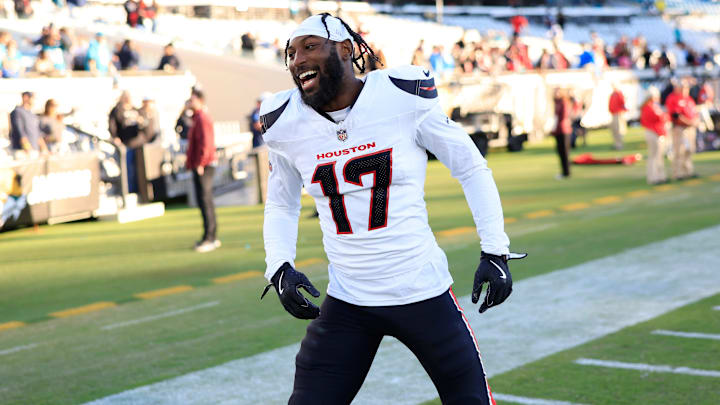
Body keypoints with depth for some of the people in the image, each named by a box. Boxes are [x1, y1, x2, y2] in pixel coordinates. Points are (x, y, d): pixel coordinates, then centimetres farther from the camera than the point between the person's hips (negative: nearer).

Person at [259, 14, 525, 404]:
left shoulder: (403, 98, -10)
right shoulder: (286, 124, -1)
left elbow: (471, 168, 1)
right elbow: (281, 206, 16)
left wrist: (495, 251, -2)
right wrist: (279, 268, -1)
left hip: (423, 294, -2)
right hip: (346, 304, 2)